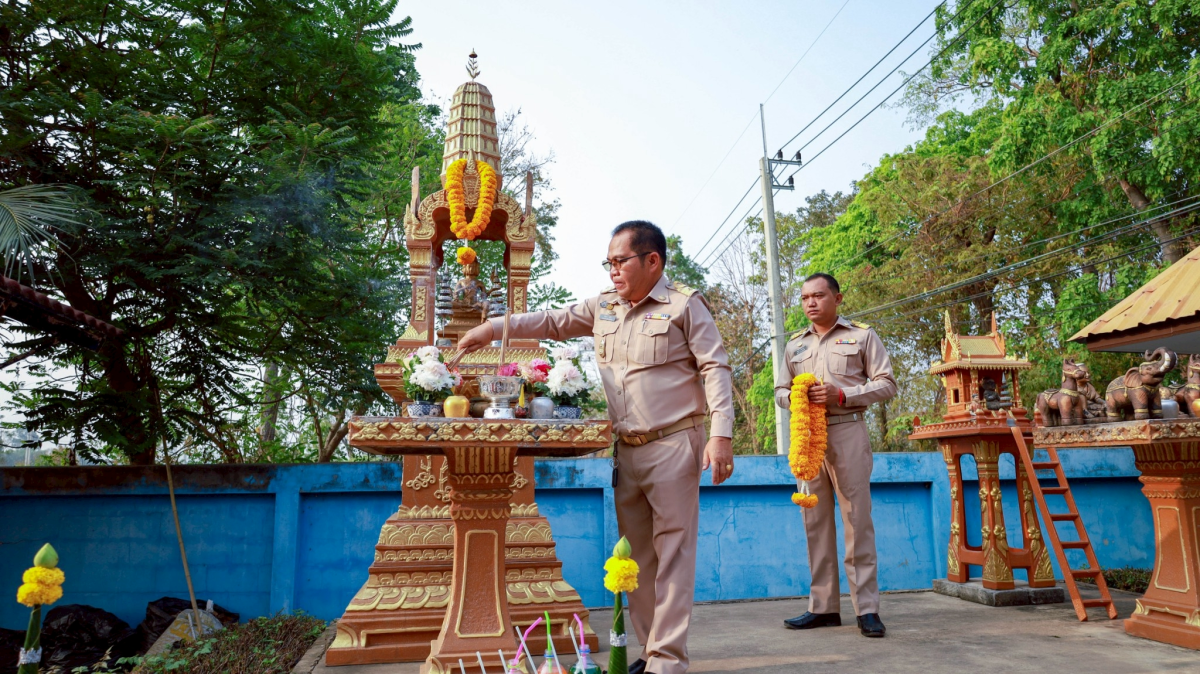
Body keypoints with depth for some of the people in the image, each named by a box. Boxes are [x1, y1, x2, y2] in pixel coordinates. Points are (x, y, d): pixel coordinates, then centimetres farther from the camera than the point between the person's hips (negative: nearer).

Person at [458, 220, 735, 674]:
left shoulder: (684, 305, -4)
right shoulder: (604, 307, 13)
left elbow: (715, 369, -8)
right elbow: (553, 322, 19)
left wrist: (721, 434, -16)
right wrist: (495, 328, 9)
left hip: (673, 446, -6)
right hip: (627, 450, 6)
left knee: (672, 553, -4)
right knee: (637, 556, 10)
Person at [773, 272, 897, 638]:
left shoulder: (862, 335, 6)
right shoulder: (795, 344, 18)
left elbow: (886, 383, 0)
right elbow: (780, 390, 19)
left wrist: (841, 394, -13)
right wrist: (792, 397, -6)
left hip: (847, 431, -4)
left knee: (857, 518, -5)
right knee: (816, 520, 4)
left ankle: (867, 608, 2)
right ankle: (823, 606, 11)